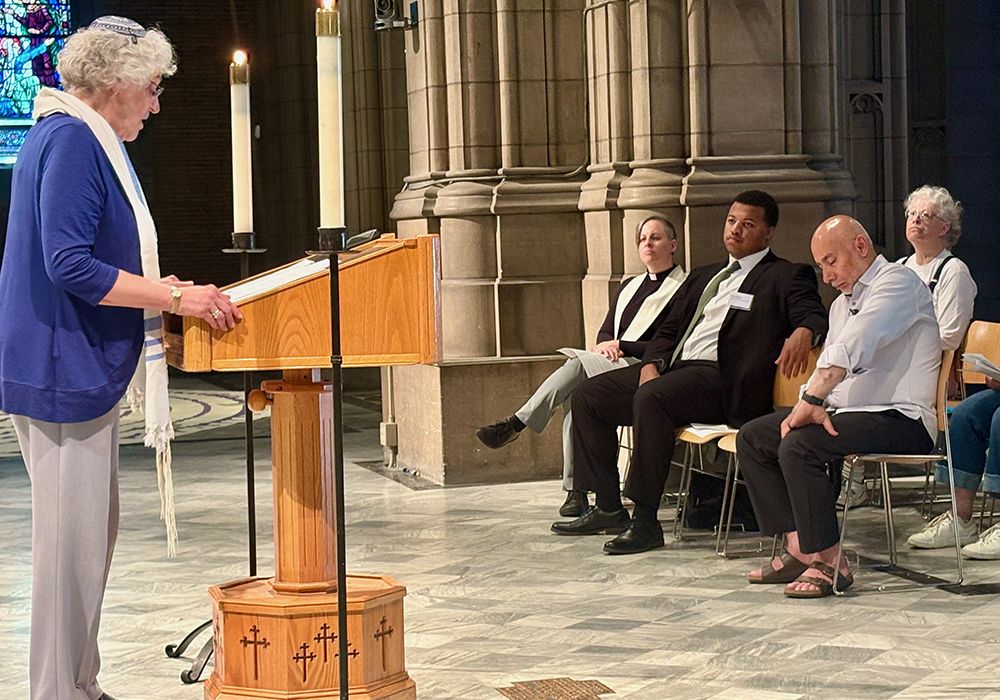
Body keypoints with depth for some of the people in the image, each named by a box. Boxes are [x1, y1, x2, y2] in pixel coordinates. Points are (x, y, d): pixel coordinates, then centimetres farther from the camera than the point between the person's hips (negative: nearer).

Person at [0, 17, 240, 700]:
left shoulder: (84, 139, 18)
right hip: (64, 369, -11)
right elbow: (69, 265, -22)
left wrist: (159, 287, 16)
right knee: (73, 536, -6)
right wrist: (177, 298, -19)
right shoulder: (70, 140, -15)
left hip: (84, 370, 11)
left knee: (94, 532, 15)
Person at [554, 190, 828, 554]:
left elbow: (815, 315, -9)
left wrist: (803, 332, -34)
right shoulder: (703, 277, 28)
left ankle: (645, 522, -31)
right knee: (587, 395, -2)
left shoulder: (787, 276, 6)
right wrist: (651, 364, 2)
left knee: (651, 397, -35)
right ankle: (608, 508, 3)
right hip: (674, 368, 8)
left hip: (722, 379, -8)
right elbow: (669, 329, 23)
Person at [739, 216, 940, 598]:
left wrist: (811, 401, -28)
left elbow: (849, 351, -23)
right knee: (752, 437, 2)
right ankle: (798, 549, -4)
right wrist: (811, 406, -4)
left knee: (799, 445, -30)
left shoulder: (898, 283, -8)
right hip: (844, 411, 10)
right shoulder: (842, 303, 24)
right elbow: (826, 369, 18)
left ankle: (828, 562, -21)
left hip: (900, 418, -10)